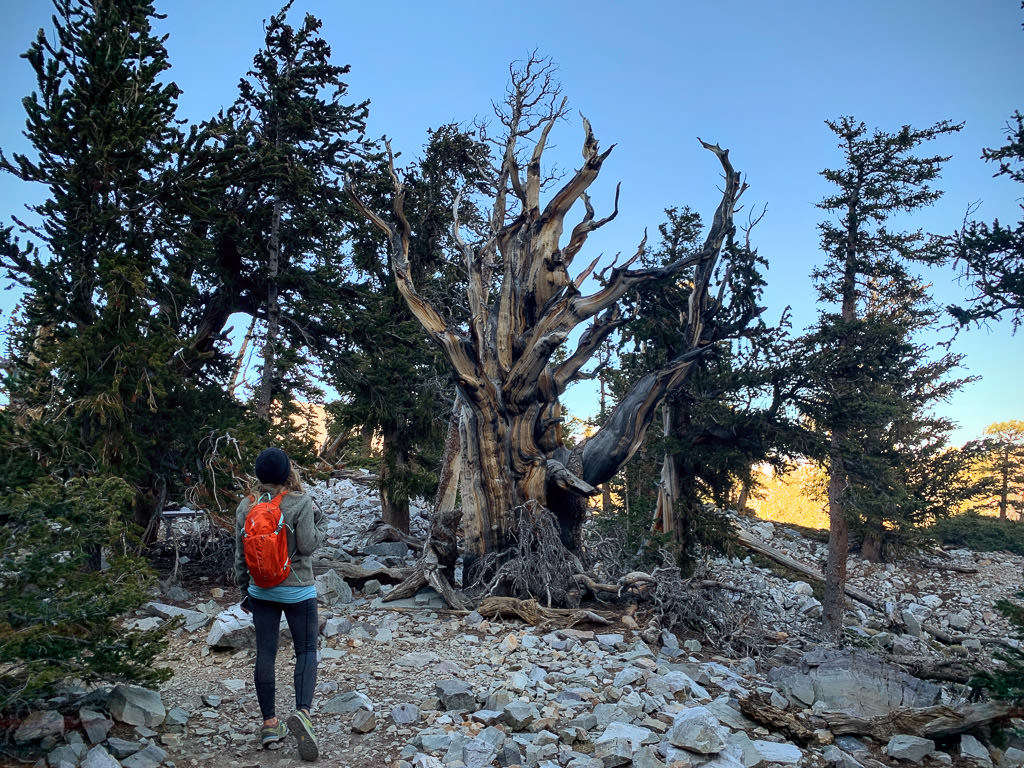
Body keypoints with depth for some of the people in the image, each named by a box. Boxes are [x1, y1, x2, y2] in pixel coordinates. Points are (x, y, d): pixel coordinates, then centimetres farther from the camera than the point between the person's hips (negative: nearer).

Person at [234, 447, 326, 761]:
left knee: (265, 654, 10)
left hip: (261, 590, 4)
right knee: (306, 650, 6)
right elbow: (307, 546, -15)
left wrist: (244, 591, 16)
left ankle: (270, 723, 16)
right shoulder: (300, 502, -13)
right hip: (298, 590, -4)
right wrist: (322, 525, 4)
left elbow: (240, 554, 5)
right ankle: (302, 711, -14)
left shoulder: (246, 505, 1)